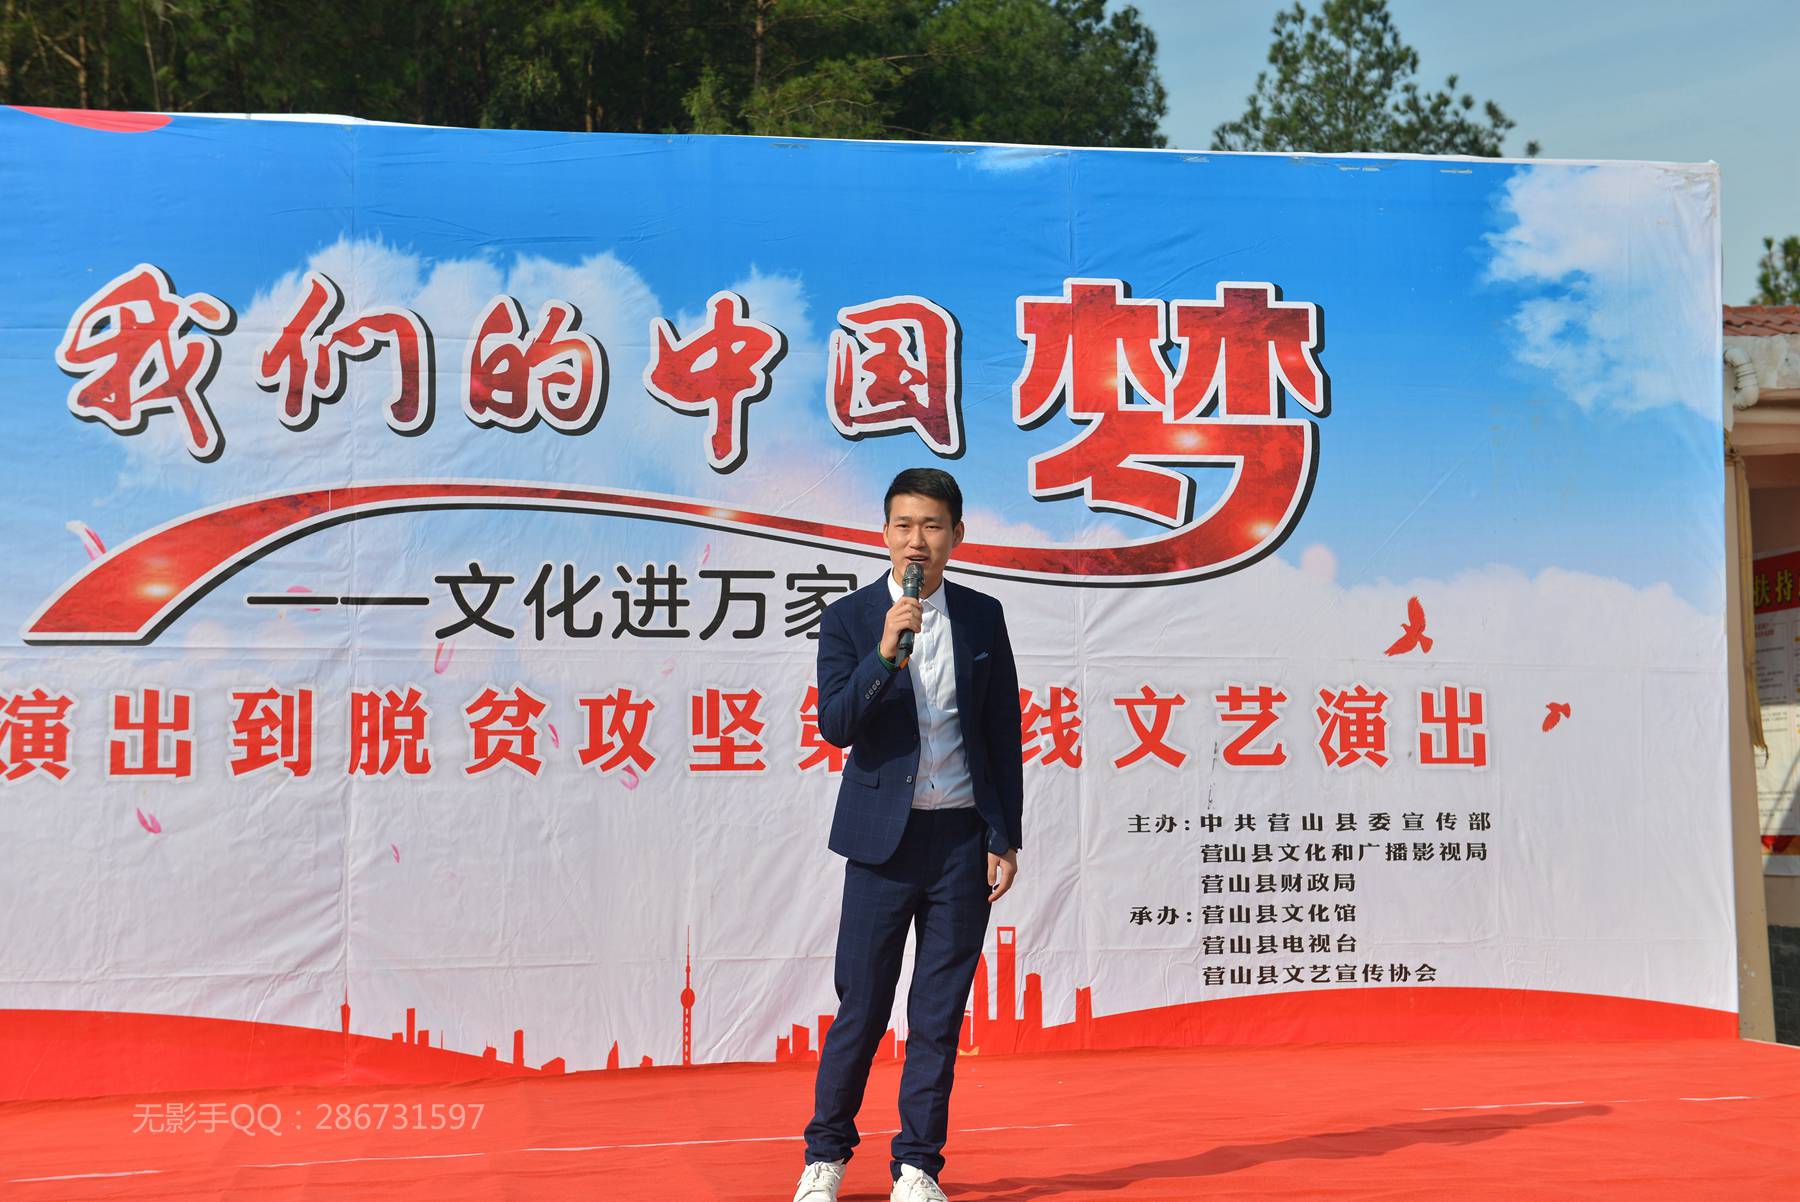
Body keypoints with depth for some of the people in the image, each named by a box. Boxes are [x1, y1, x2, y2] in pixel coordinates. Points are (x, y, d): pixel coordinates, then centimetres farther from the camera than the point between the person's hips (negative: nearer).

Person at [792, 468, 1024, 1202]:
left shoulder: (982, 616, 6)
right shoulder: (848, 619, -1)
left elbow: (1004, 733, 7)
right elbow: (836, 726, -12)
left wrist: (1007, 838, 3)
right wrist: (885, 652, -24)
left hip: (964, 839, 2)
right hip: (884, 839, -2)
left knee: (940, 1015, 6)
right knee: (860, 1008, 2)